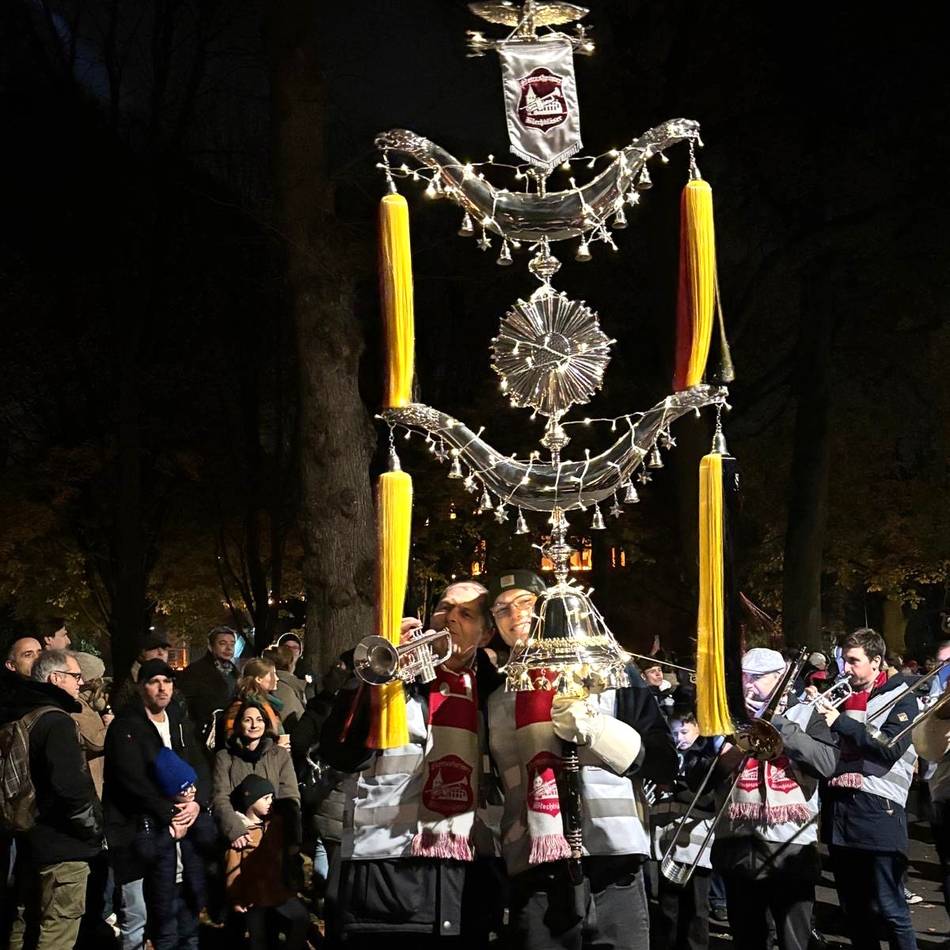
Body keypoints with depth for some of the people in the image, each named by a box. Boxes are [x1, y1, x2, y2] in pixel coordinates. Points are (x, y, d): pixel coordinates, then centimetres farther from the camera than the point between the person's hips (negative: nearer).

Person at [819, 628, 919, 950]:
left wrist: (841, 723, -15)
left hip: (877, 812, -6)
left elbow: (892, 748, -15)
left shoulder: (901, 696, 0)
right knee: (852, 908, 12)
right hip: (838, 809, 6)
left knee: (889, 909, -6)